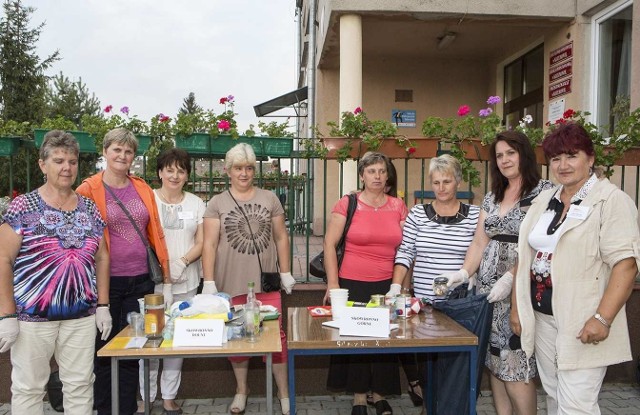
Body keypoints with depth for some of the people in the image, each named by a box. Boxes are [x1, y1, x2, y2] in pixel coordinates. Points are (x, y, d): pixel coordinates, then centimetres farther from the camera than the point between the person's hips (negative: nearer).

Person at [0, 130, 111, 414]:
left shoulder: (89, 208, 7)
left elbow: (102, 258, 11)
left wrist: (103, 306, 6)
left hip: (82, 316, 3)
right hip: (32, 316, -3)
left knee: (80, 386, 10)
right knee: (28, 388, 8)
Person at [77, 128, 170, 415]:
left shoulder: (142, 189, 8)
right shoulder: (89, 189, -4)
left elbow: (156, 235, 9)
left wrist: (167, 280, 7)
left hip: (140, 281, 3)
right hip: (106, 282, -3)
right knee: (104, 351, 11)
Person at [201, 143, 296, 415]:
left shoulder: (269, 199, 7)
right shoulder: (217, 203, 3)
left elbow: (281, 238, 9)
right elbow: (209, 244, -1)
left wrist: (286, 272, 5)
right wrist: (209, 282, -8)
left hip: (266, 281, 1)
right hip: (232, 283, 0)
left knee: (276, 333, 1)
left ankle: (284, 391, 17)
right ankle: (241, 389, 30)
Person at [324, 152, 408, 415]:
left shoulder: (398, 206, 5)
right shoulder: (347, 204, -4)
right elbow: (329, 244, -4)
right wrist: (332, 283, -9)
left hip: (387, 284, 3)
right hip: (352, 284, -2)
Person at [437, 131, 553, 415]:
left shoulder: (544, 191, -4)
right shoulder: (492, 196, 15)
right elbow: (479, 242, 11)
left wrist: (510, 278, -19)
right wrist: (464, 273, -4)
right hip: (488, 288, 6)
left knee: (515, 369, -5)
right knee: (493, 362, 9)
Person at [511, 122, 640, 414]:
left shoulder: (611, 200, -9)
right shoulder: (544, 201, 11)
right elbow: (525, 256, 14)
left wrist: (603, 319, -23)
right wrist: (517, 306, 12)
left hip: (582, 324, -6)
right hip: (542, 318, 7)